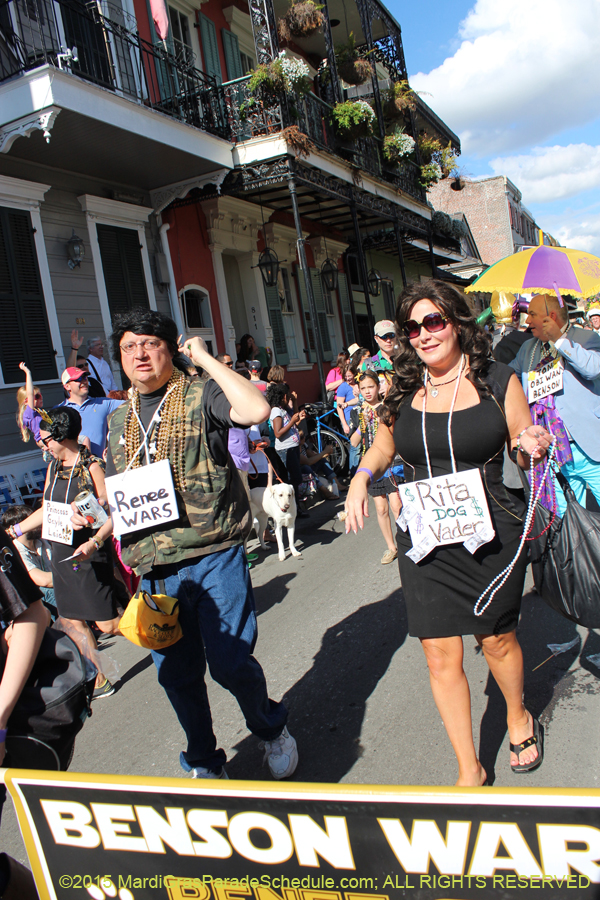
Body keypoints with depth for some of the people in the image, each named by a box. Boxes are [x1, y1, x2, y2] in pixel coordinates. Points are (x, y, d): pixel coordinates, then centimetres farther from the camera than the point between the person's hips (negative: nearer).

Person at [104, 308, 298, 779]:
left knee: (230, 662, -3)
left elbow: (257, 410, -24)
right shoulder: (119, 421, 16)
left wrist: (206, 359, -14)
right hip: (154, 568, 5)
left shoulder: (201, 395, -3)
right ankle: (203, 764, 35)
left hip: (215, 555, -5)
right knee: (176, 674, 12)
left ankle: (273, 730, 29)